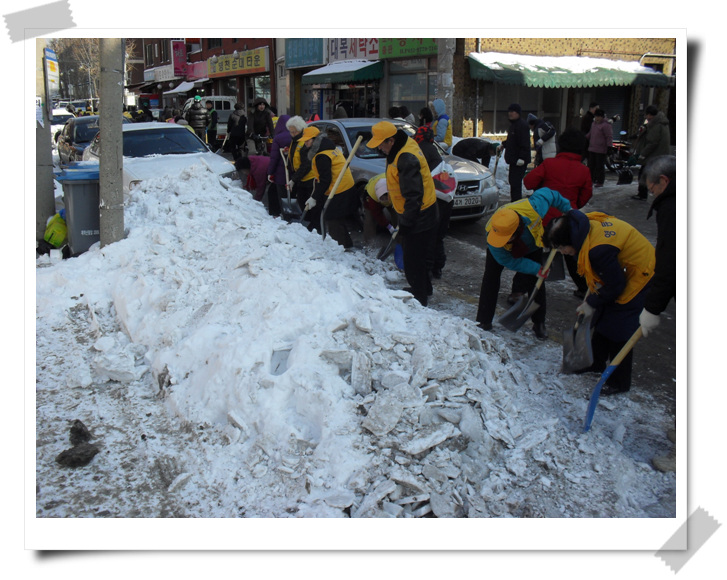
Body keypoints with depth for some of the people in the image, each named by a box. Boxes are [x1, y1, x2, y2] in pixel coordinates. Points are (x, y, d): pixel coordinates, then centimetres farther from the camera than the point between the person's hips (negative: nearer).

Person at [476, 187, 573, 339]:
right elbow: (509, 261, -26)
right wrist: (536, 269, -29)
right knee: (490, 278, -14)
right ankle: (484, 322, -6)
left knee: (536, 282, -2)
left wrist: (567, 209, -10)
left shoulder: (532, 208, -46)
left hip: (532, 246, 2)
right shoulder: (492, 235, -42)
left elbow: (547, 193, -22)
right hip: (504, 252, -1)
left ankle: (539, 323, 13)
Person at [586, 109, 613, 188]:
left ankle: (600, 182, 2)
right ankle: (592, 180, 20)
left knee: (600, 166, -4)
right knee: (591, 165, 10)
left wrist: (609, 147, -20)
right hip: (592, 149, 8)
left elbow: (609, 137, -14)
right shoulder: (594, 123, 15)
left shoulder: (606, 125, -11)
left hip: (601, 150, -8)